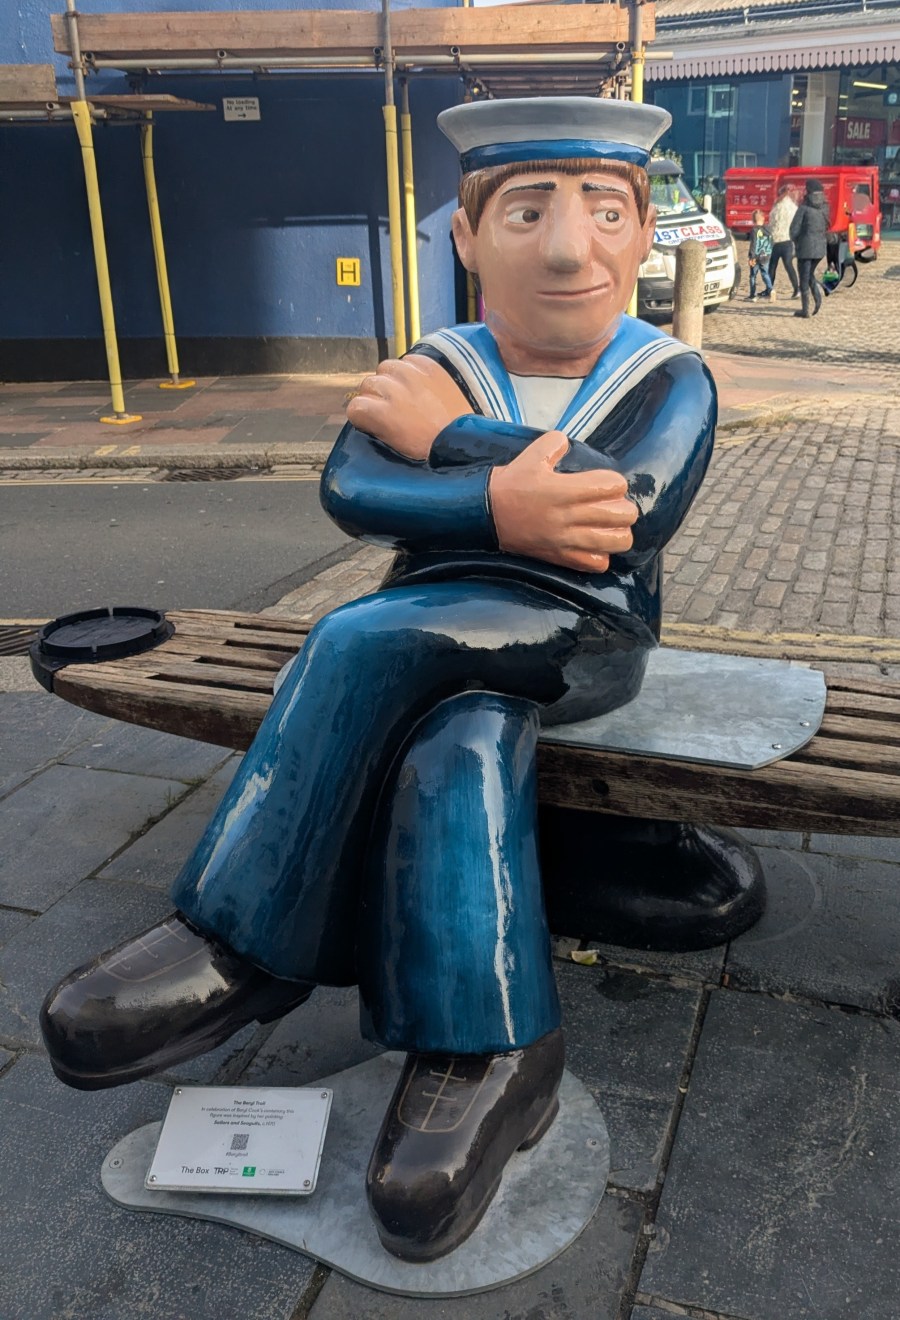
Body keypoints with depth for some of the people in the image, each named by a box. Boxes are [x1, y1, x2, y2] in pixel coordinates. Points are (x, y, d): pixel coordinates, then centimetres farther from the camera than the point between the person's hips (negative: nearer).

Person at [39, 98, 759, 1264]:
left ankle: (251, 945, -21)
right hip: (439, 638, 3)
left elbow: (634, 507, -23)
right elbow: (349, 492, -16)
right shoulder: (437, 370, 3)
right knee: (460, 754, -32)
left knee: (365, 639, -29)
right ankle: (487, 1056, -22)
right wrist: (502, 506, -32)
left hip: (581, 641, -3)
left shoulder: (671, 378, -1)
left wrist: (450, 439, -18)